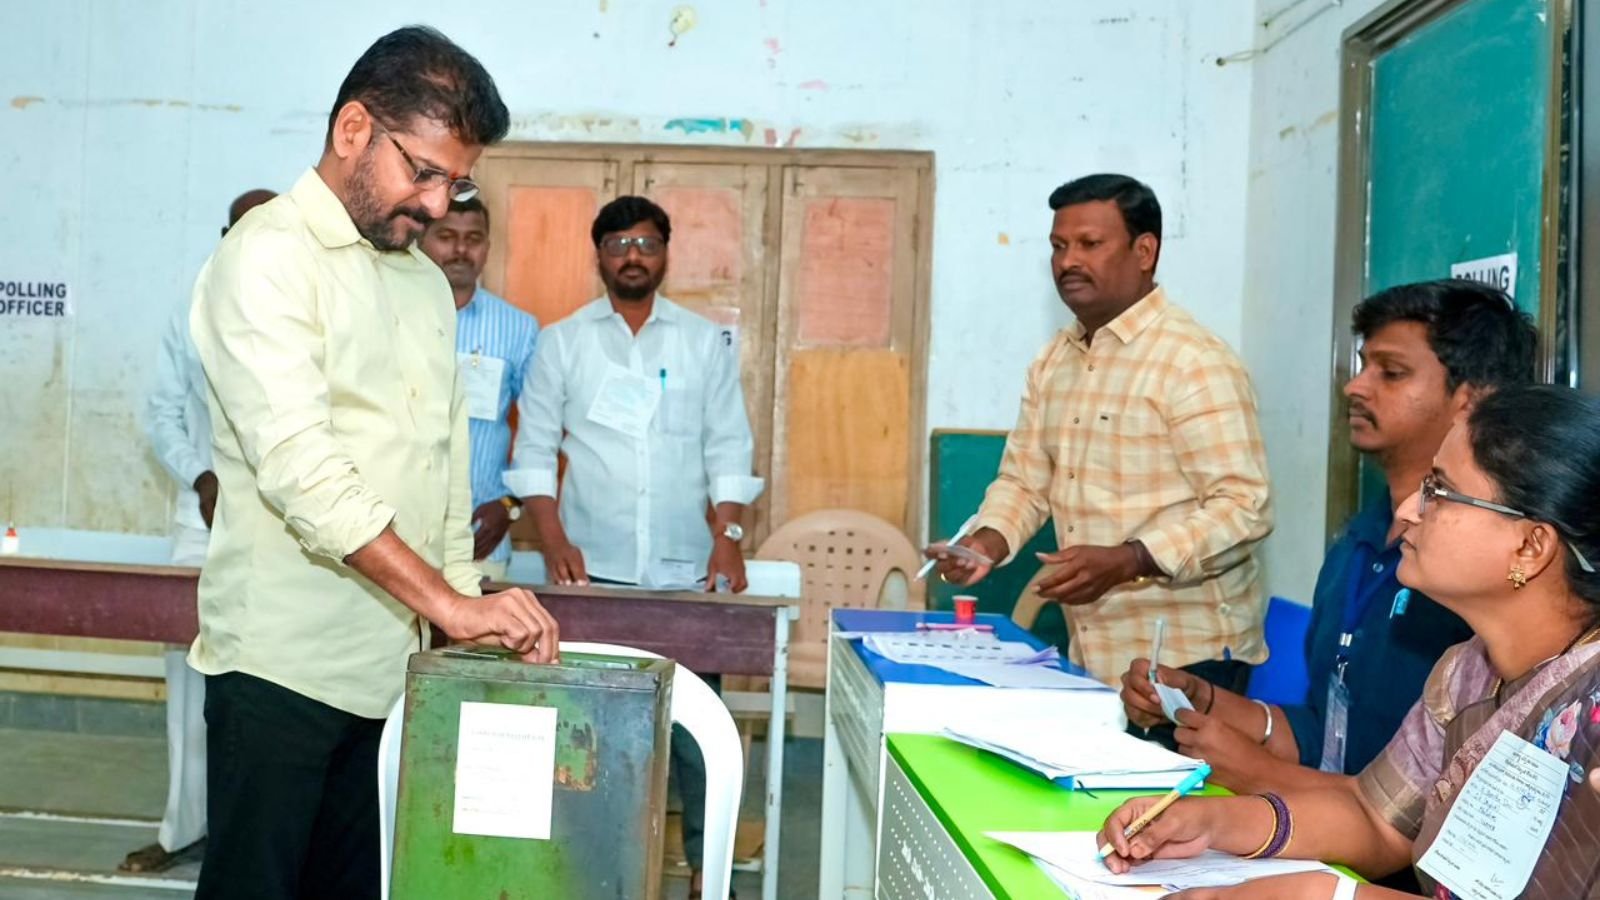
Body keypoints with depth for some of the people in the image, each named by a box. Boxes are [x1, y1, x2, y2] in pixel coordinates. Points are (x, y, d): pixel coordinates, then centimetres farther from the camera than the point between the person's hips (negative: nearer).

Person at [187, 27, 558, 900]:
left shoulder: (427, 282, 14)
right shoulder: (268, 258, -9)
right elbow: (301, 466, -21)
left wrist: (468, 621, 12)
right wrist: (451, 603, -24)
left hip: (396, 665, 7)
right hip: (282, 663, -6)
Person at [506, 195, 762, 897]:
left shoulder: (705, 343, 7)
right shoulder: (562, 341, 6)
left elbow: (728, 451, 4)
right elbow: (535, 450, 3)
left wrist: (728, 537, -7)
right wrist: (554, 543, -7)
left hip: (685, 571, 0)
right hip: (593, 571, 0)